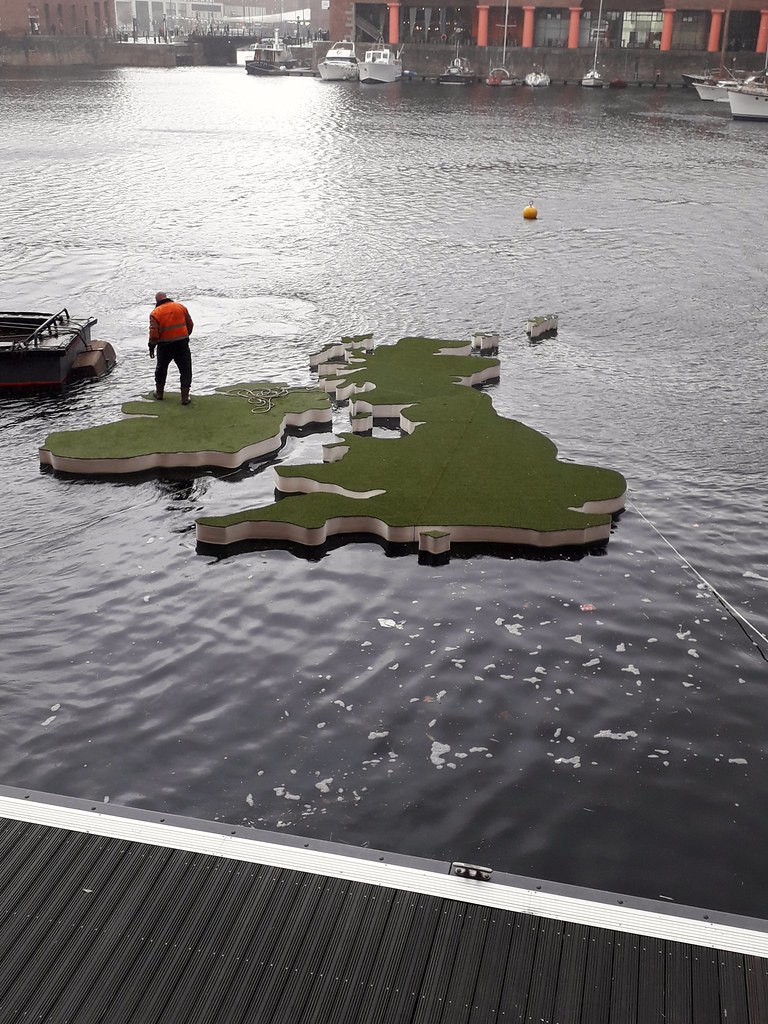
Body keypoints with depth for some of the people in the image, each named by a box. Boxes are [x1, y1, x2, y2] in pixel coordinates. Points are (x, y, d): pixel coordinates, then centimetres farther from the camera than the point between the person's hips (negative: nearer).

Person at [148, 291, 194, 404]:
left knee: (161, 368, 21)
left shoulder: (155, 313, -7)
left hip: (165, 345, 0)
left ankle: (159, 393, 31)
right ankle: (185, 397, 2)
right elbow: (190, 324, 8)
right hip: (182, 343, 1)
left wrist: (151, 347, 1)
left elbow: (153, 333, -11)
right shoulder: (181, 307, 1)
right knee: (185, 370, 7)